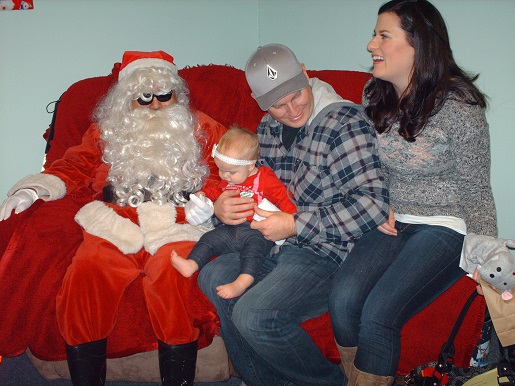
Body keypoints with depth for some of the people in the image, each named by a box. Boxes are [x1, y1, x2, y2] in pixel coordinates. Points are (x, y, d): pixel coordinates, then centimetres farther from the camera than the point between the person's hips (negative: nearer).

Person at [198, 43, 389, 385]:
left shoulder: (344, 123, -16)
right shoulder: (269, 127, 9)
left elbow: (373, 205, -24)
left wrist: (294, 225, -23)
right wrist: (223, 207, -3)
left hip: (328, 252, -8)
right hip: (279, 243, 8)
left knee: (254, 315, -23)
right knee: (215, 278, -7)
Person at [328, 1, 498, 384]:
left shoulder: (458, 105, -12)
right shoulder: (374, 96, 5)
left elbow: (476, 191, -5)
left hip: (442, 226, -5)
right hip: (391, 222, 5)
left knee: (377, 315, -24)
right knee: (343, 298, -22)